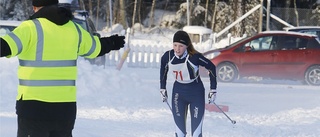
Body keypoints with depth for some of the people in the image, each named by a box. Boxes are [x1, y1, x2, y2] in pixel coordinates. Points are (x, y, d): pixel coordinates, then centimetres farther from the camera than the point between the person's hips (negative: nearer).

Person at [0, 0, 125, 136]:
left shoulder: (31, 28, -9)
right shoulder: (74, 29, 10)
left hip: (34, 106, -5)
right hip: (66, 106, 5)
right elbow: (96, 47, 28)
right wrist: (112, 43, 49)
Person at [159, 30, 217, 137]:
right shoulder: (167, 56, -14)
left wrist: (213, 90, -6)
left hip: (196, 93, -3)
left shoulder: (195, 57, -25)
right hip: (178, 93, 3)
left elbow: (211, 67, -10)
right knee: (179, 127, 0)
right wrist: (162, 89, 12)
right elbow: (163, 69, 9)